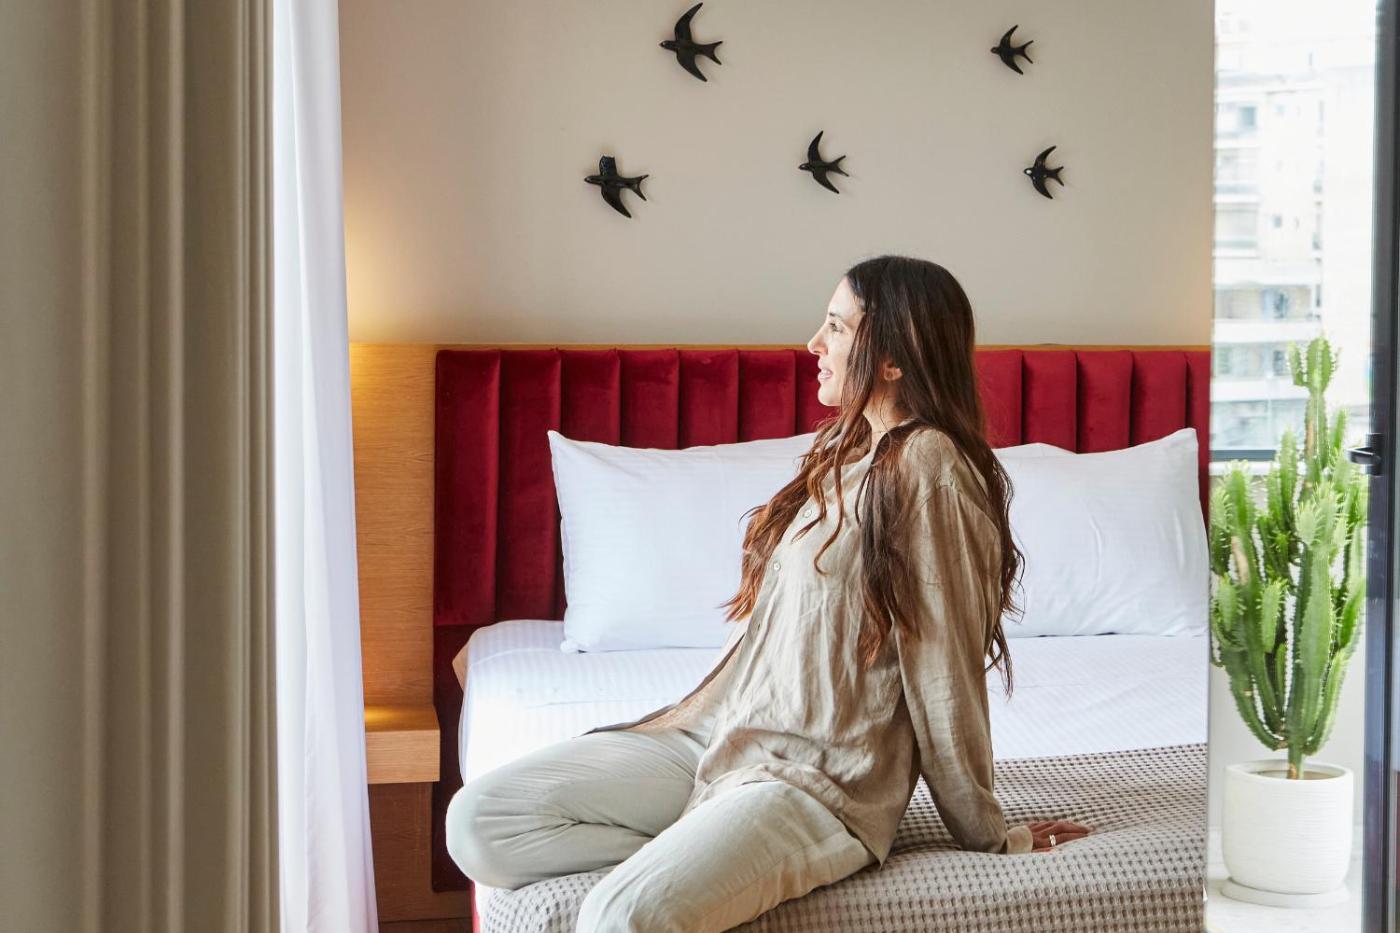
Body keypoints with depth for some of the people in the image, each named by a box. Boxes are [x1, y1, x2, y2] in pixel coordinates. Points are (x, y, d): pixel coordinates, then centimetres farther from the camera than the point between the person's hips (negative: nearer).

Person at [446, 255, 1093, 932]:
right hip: (717, 734, 9)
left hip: (818, 775, -9)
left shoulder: (926, 464, -13)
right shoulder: (846, 454, 16)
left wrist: (988, 836, -6)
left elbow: (944, 671, -12)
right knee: (477, 820, -9)